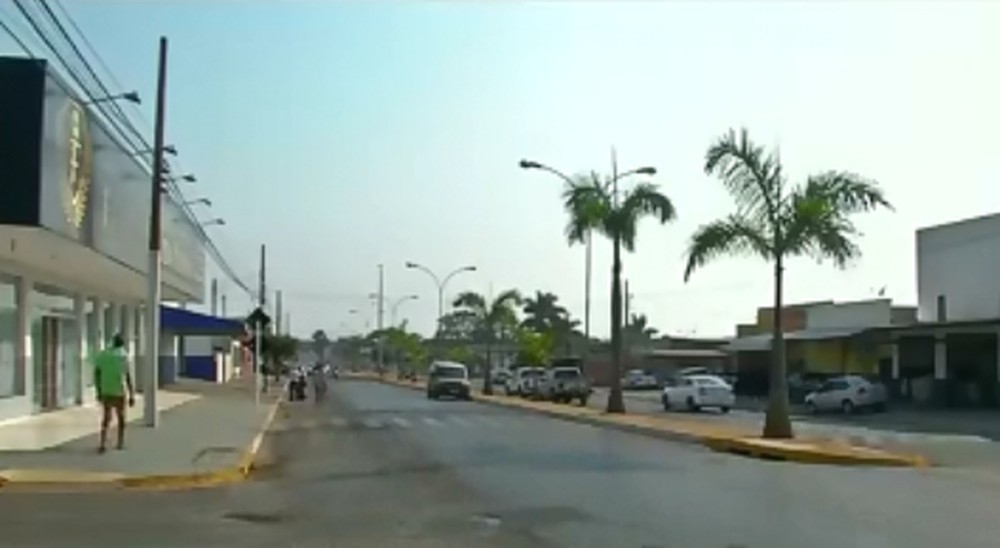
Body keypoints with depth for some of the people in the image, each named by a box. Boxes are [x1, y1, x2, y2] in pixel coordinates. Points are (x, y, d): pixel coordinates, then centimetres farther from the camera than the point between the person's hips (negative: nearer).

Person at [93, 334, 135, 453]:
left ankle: (103, 444, -6)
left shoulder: (101, 355, 3)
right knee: (121, 418, 15)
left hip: (105, 392, 3)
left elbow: (96, 375, 5)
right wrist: (132, 395, -5)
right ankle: (120, 443, 24)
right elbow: (128, 378, -9)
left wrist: (99, 392, 14)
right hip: (119, 392, -3)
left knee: (106, 418, 9)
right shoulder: (123, 356, -8)